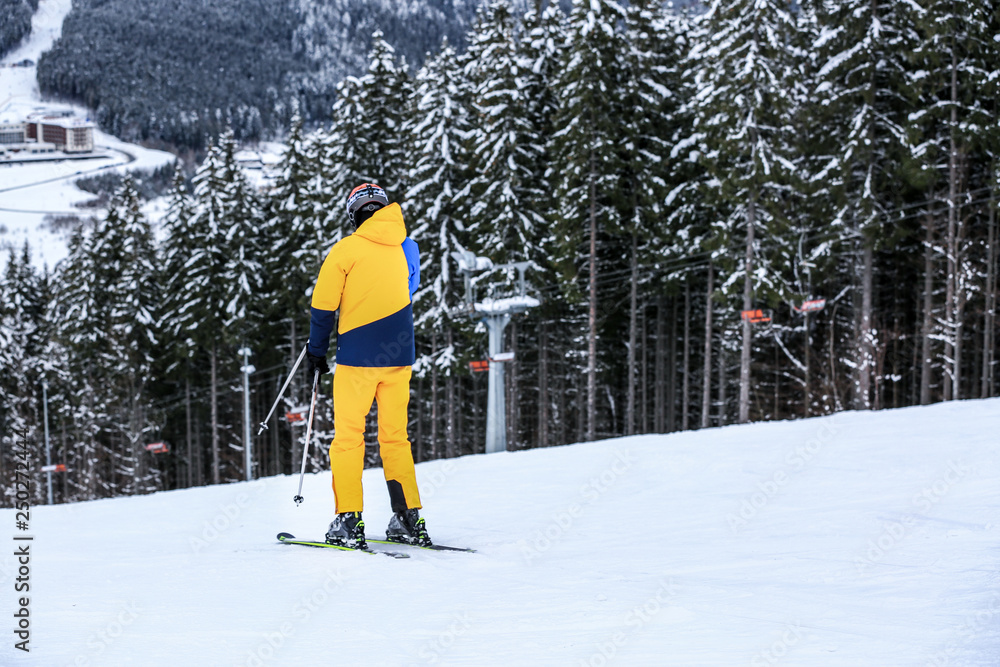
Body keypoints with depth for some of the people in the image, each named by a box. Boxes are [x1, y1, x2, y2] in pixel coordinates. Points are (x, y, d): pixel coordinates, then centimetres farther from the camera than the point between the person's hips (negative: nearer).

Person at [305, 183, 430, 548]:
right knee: (395, 436, 11)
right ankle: (409, 519, 8)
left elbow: (323, 305, -5)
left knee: (348, 436, 1)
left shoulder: (347, 249, -7)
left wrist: (317, 351, 6)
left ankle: (349, 521, -4)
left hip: (358, 354, -5)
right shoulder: (408, 248, 8)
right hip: (399, 354, 5)